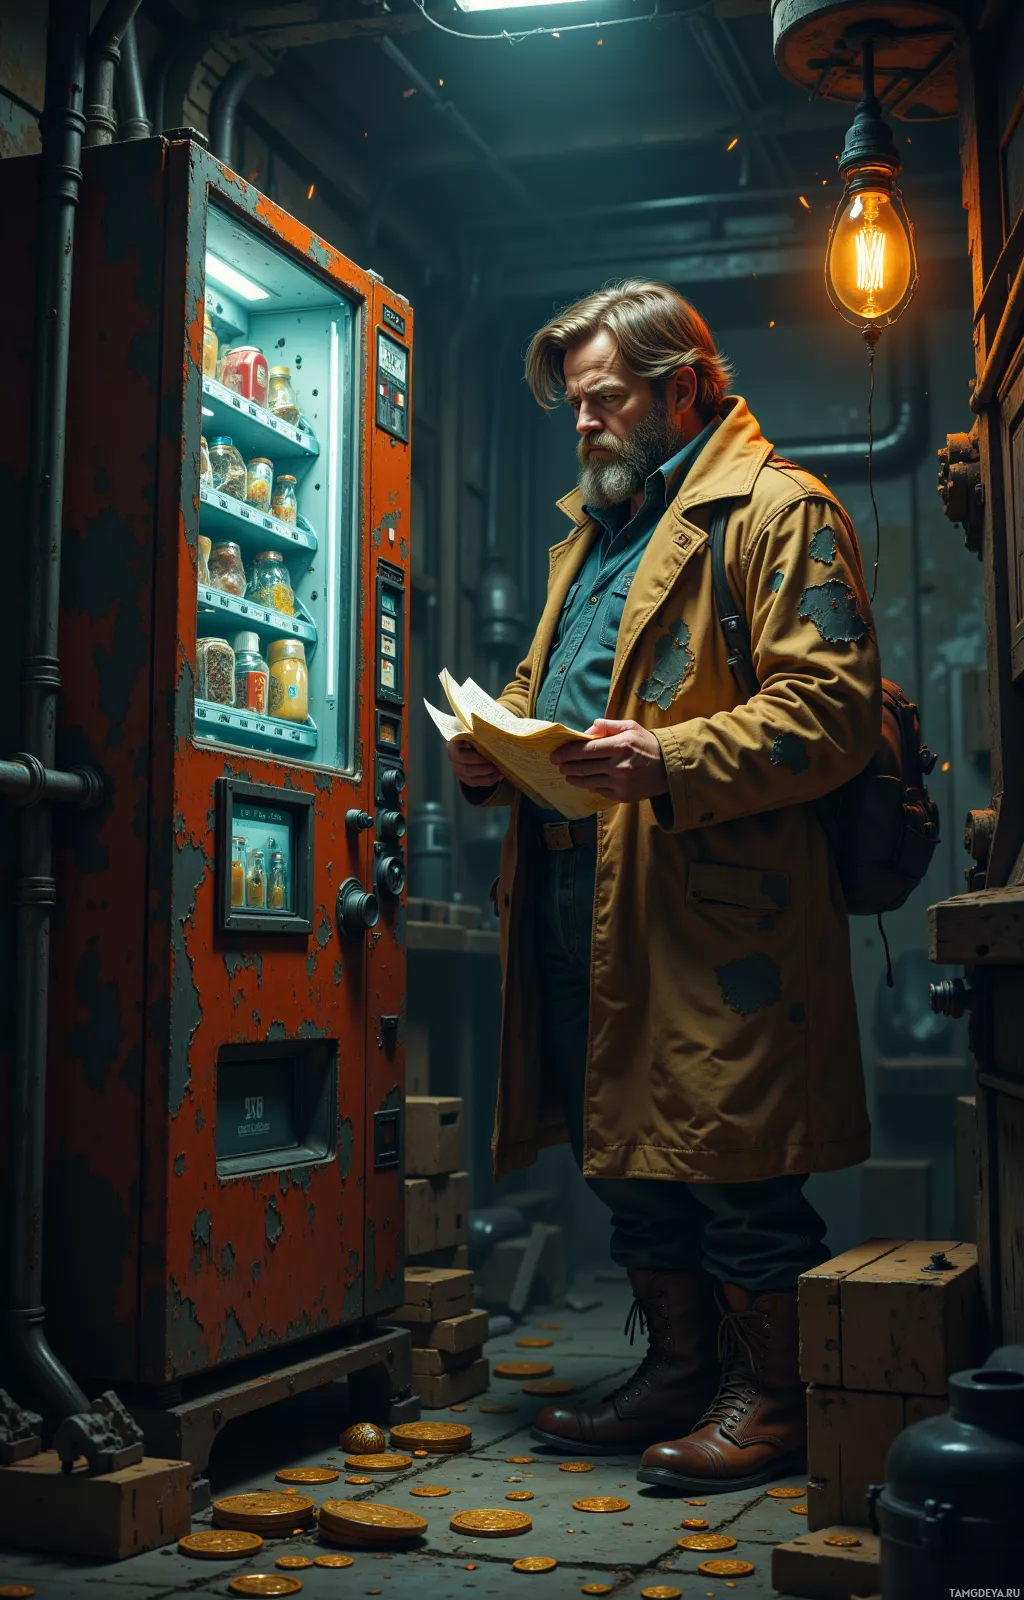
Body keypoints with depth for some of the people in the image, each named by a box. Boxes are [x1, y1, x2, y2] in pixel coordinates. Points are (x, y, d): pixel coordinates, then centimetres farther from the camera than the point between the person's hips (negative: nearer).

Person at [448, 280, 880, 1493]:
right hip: (581, 890, 9)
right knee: (632, 1153, 14)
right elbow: (543, 684, 32)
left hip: (715, 903, -8)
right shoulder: (590, 531, 25)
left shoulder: (779, 509, -3)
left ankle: (770, 1396, 13)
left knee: (734, 1156, -2)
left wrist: (671, 763, -24)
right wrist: (490, 748, 9)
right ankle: (680, 1372, 28)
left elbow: (831, 707, -14)